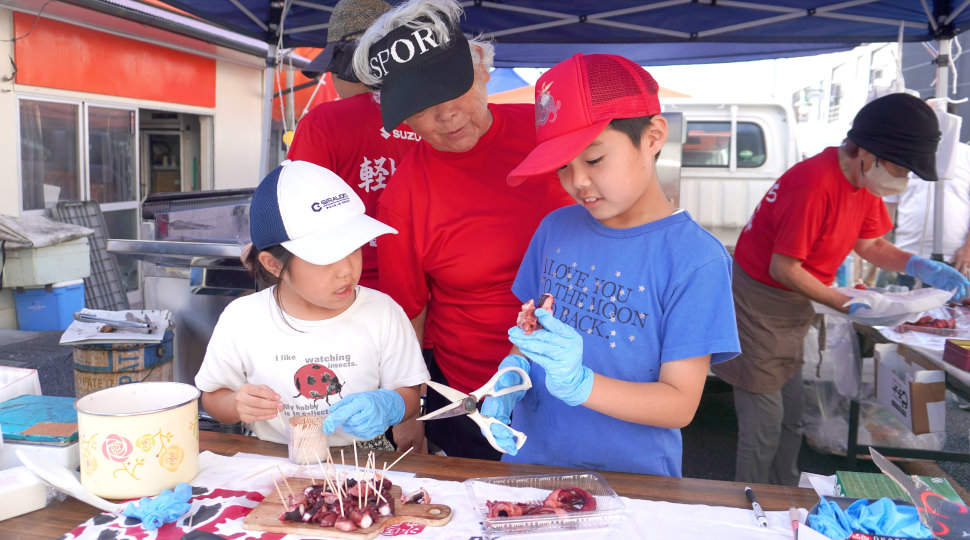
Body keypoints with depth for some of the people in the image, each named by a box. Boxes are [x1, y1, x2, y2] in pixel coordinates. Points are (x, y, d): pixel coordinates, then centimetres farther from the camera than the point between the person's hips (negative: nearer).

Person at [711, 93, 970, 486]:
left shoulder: (864, 181, 2)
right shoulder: (815, 184, -27)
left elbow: (870, 244, 15)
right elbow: (783, 269, -24)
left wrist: (920, 267, -2)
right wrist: (849, 306, -22)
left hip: (792, 306, 10)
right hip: (760, 303, -9)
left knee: (790, 418, 17)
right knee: (765, 424, -3)